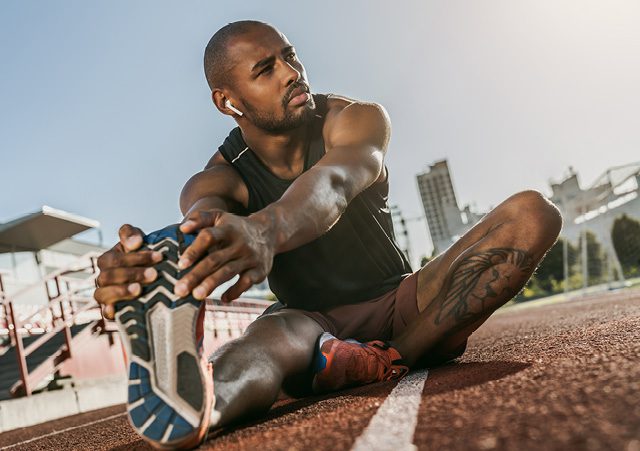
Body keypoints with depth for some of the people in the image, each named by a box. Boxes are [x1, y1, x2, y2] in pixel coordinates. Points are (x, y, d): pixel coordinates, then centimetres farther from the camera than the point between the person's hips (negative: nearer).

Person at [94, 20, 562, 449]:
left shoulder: (359, 119, -10)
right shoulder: (217, 181, -8)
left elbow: (331, 184, -35)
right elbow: (202, 232, -33)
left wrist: (265, 232, -60)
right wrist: (149, 263, -60)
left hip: (400, 305, 2)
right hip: (315, 322, -1)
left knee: (532, 212, -20)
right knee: (274, 334, -38)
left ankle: (387, 360, -33)